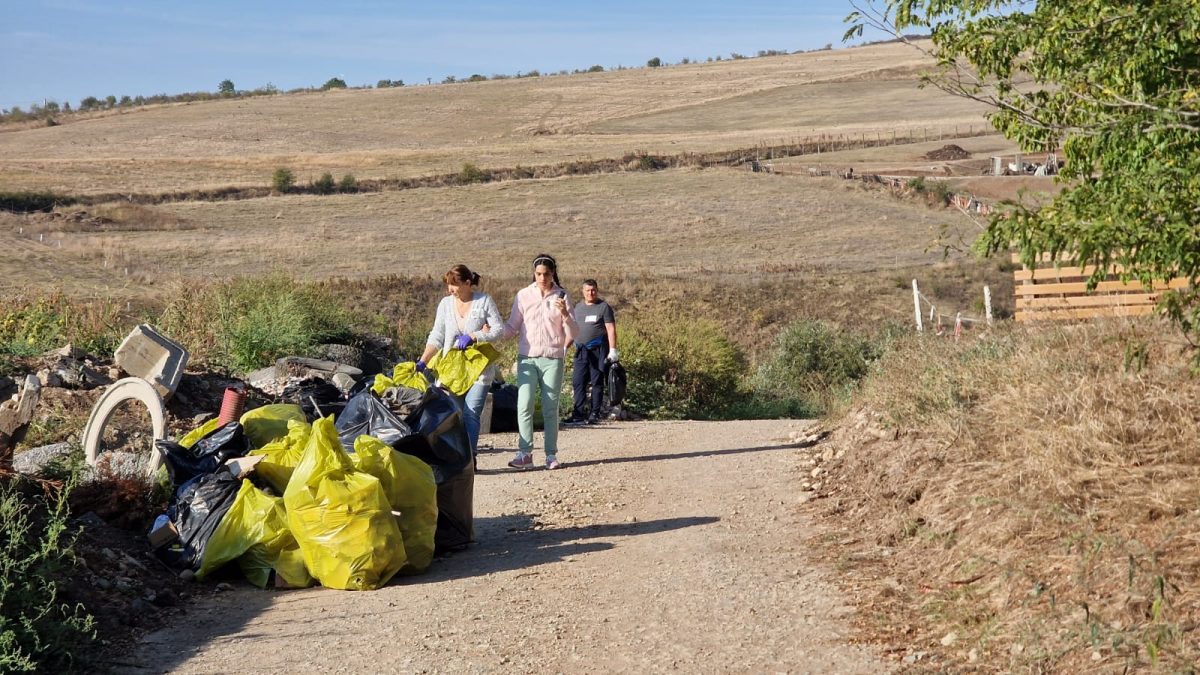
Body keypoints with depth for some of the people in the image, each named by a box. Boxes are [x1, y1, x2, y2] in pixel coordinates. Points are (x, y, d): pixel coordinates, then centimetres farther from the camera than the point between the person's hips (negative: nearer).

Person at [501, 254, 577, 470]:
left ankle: (551, 454, 8)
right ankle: (525, 453, -8)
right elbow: (512, 327, 8)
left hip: (553, 358, 0)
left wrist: (564, 313, -16)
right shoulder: (523, 295, 4)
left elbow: (572, 334, 2)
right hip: (527, 357, 0)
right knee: (524, 405, -10)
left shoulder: (562, 296, 4)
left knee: (551, 408, 3)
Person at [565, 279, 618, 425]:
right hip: (581, 351, 5)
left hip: (598, 351, -5)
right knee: (578, 382, -1)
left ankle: (594, 414, 6)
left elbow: (611, 329, -6)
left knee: (597, 382, 1)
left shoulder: (604, 307, -1)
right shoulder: (578, 307, 15)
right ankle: (578, 414, 1)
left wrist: (613, 350, -13)